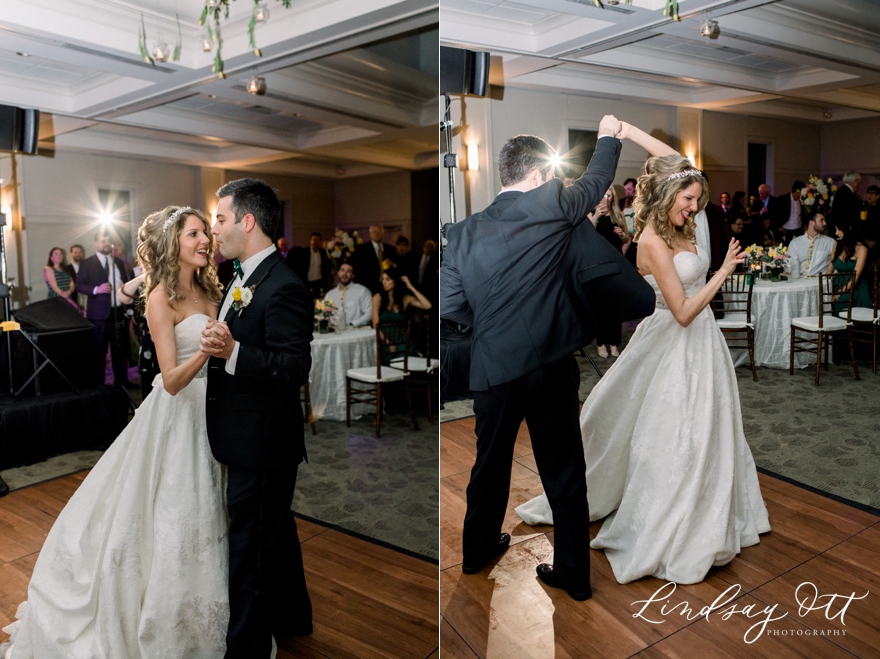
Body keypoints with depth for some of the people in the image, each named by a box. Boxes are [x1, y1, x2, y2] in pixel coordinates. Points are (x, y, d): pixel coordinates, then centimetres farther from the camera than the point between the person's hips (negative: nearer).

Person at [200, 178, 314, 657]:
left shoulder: (285, 288, -21)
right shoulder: (243, 279, 10)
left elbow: (295, 369, -27)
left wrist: (233, 352, -36)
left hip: (261, 445, -10)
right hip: (251, 441, 10)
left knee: (250, 550, 4)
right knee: (276, 533, 24)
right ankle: (292, 618, 44)